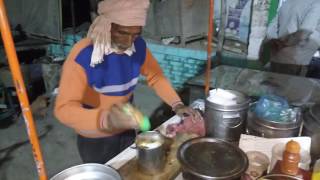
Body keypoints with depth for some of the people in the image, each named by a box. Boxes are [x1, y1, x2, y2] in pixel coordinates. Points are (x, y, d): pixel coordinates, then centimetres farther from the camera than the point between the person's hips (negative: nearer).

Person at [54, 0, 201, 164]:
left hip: (127, 131, 5)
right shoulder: (82, 55, -29)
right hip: (95, 139, -4)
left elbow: (155, 76, 0)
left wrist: (177, 105, -14)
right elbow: (64, 108, -35)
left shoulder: (138, 46, -13)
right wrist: (105, 119, -52)